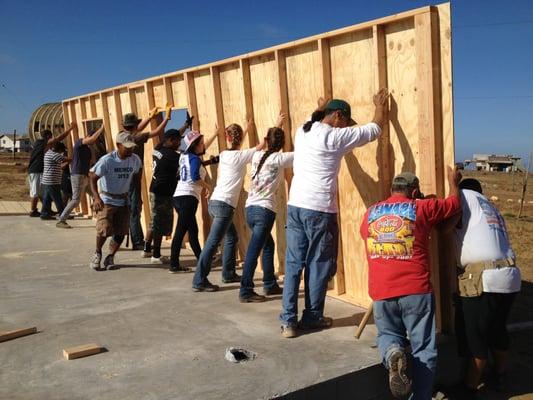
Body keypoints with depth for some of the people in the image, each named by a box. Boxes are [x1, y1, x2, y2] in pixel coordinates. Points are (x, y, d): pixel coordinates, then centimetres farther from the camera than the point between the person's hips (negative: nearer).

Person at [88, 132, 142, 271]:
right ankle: (97, 254, 16)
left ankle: (110, 258, 21)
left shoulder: (135, 159, -7)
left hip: (124, 201, 4)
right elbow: (93, 177, -16)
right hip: (107, 200, -4)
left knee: (121, 232, 1)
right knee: (104, 230, -13)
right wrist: (97, 198, -28)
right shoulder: (107, 160, -19)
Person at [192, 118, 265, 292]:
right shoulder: (240, 156, -9)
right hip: (224, 205, -9)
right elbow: (262, 144, -4)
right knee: (212, 243, -8)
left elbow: (235, 147, 34)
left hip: (216, 202, 9)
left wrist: (247, 128, 43)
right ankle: (199, 281, -6)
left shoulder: (224, 154, 10)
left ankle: (228, 274, 27)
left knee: (231, 238, 20)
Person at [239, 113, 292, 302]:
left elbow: (266, 146, 33)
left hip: (250, 208, 7)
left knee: (268, 245, 21)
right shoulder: (279, 159, -6)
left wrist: (277, 126, 41)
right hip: (264, 210, -7)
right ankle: (245, 292, 0)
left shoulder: (257, 156, 10)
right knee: (253, 251, -5)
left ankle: (270, 285, 29)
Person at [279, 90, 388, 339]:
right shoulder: (334, 136, -7)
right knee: (319, 265, 7)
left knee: (293, 263, 9)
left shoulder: (302, 131, 11)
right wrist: (380, 106, 21)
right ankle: (312, 317, 18)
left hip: (295, 205, 7)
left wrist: (320, 109, 56)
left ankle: (288, 320, 10)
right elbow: (374, 130, 3)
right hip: (320, 209, -7)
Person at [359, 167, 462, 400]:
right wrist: (453, 182, 38)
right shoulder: (422, 207, 5)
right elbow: (455, 203, 19)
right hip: (416, 290, -2)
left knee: (388, 335, 23)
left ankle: (393, 355, -8)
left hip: (381, 292, 3)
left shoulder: (370, 213, 14)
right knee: (423, 349, 9)